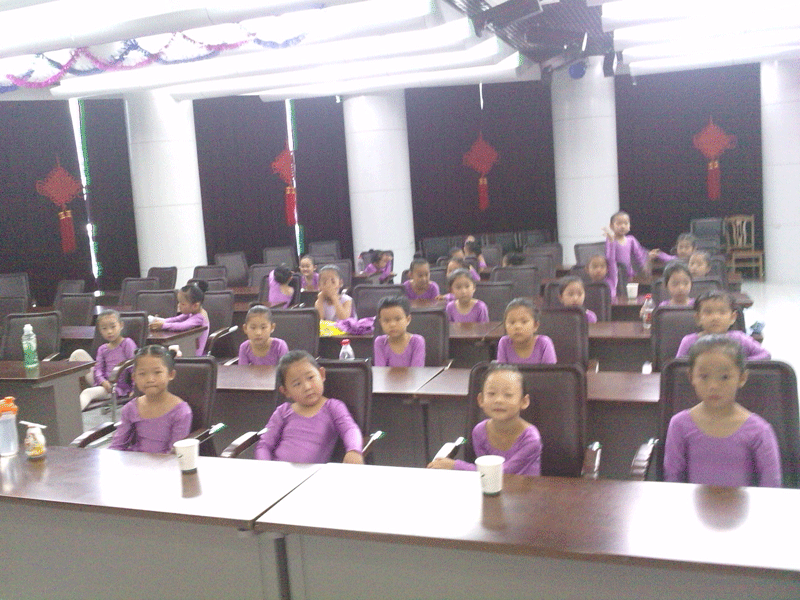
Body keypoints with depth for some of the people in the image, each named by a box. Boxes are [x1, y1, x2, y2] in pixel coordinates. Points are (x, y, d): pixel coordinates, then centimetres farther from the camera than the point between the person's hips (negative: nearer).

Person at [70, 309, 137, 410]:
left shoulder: (127, 343, -3)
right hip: (103, 383, 6)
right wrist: (103, 381, -18)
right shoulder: (102, 349, 14)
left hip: (119, 386, -6)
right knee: (78, 353, -2)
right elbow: (98, 369, 4)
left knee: (88, 392, -35)